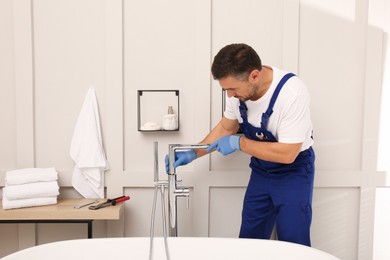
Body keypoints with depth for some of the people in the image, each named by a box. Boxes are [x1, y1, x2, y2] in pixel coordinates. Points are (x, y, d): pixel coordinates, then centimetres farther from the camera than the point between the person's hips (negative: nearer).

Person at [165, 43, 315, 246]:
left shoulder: (292, 92, -30)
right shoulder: (239, 87, -13)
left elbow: (287, 154, -28)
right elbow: (226, 127, 4)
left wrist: (240, 143, -26)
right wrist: (193, 153, -6)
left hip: (293, 170, -5)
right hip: (260, 169, 5)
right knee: (248, 241, 11)